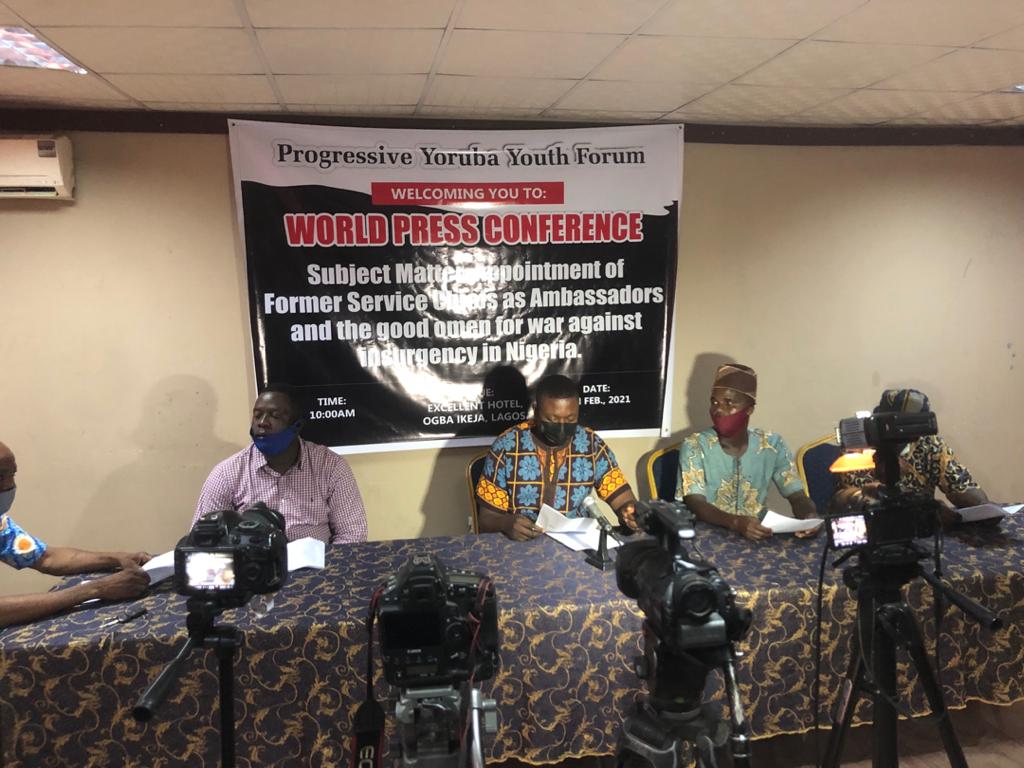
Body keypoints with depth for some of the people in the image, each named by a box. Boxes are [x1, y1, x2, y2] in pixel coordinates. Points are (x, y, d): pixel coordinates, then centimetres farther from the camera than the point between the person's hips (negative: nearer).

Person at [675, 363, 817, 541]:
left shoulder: (772, 445, 2)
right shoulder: (695, 446, -7)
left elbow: (797, 496, 1)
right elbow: (695, 504, -16)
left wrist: (810, 516, -22)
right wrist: (736, 522, -33)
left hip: (757, 536, 2)